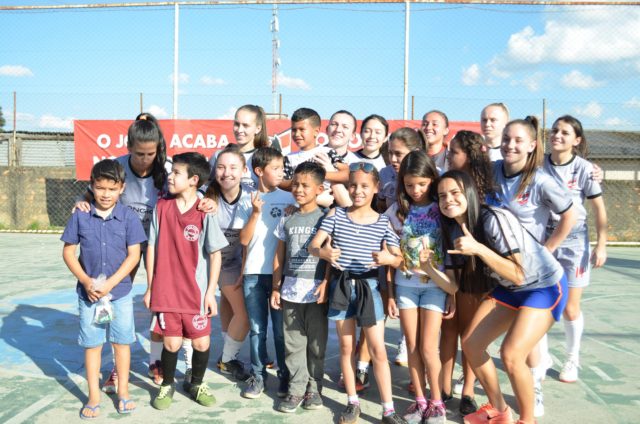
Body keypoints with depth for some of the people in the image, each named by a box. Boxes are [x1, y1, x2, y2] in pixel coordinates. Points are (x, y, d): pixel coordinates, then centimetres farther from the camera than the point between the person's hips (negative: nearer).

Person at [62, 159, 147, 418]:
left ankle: (123, 392, 27)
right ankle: (94, 397, 23)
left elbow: (134, 255, -9)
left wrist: (110, 283, -16)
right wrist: (86, 281, -12)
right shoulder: (80, 216, -4)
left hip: (121, 291, -1)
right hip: (88, 292, 1)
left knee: (122, 341, 10)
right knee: (91, 344, 10)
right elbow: (68, 251, 0)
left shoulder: (128, 217, -7)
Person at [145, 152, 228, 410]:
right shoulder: (162, 207, -1)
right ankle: (167, 386, 31)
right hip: (166, 290, 1)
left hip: (197, 292, -1)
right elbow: (152, 248, 5)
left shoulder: (205, 212, -9)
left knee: (202, 342, 7)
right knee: (171, 343, 6)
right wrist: (150, 287, 5)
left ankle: (196, 384, 33)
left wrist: (211, 291, -6)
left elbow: (215, 253, -5)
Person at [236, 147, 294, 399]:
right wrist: (255, 213, -12)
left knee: (281, 329, 5)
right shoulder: (248, 200, 3)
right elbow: (244, 240, -3)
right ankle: (257, 376, 19)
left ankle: (285, 376, 18)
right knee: (257, 329, 9)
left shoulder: (289, 198, 2)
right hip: (253, 273, 1)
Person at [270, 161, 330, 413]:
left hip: (316, 290, -3)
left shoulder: (325, 218, -1)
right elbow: (279, 256, 11)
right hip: (290, 290, 3)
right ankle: (297, 388, 17)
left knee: (316, 343, 6)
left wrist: (326, 282, -15)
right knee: (293, 343, 7)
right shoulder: (287, 220, 9)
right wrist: (276, 288, 8)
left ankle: (314, 388, 19)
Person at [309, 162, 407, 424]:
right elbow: (313, 245, -8)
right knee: (346, 346, 12)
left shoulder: (383, 222, -2)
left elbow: (399, 259, -3)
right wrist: (323, 252, -31)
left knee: (378, 349, 0)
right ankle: (352, 403, 26)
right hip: (341, 285, 1)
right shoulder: (336, 215, -2)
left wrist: (388, 258, -27)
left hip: (368, 286, -1)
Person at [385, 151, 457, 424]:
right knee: (412, 346, 8)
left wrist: (454, 288, -7)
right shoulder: (396, 211, 1)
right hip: (405, 285, 3)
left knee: (428, 348, -2)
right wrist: (389, 293, 3)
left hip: (436, 285, -2)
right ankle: (420, 401, 22)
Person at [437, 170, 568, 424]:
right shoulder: (455, 229, -3)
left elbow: (517, 275, -29)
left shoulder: (494, 219, -27)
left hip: (545, 286, -8)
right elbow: (458, 280, 2)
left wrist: (478, 249, -37)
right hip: (508, 289, 8)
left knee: (510, 354, -22)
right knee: (470, 344, 0)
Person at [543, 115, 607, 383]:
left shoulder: (584, 168, -9)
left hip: (573, 242, -2)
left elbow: (599, 209, -3)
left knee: (570, 308, 6)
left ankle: (572, 360, 29)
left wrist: (601, 245, -5)